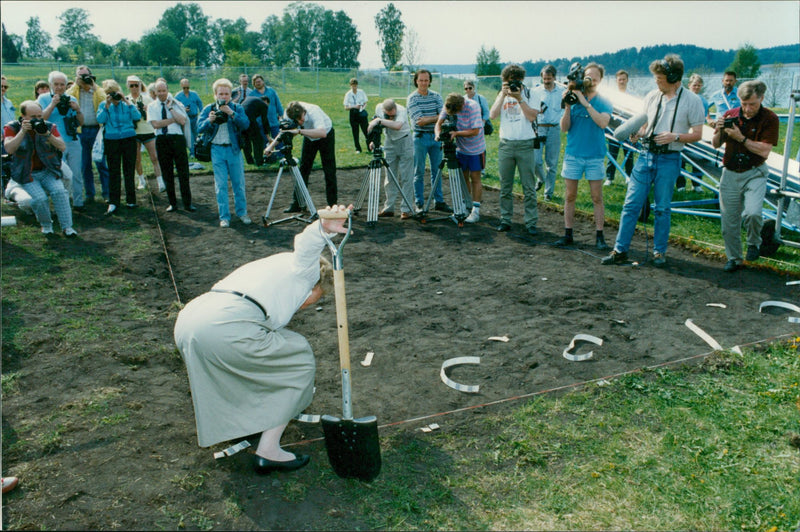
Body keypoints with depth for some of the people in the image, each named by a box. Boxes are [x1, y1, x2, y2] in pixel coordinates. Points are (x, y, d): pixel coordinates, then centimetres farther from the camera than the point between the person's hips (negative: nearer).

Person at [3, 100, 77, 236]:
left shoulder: (50, 127, 2)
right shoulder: (12, 128, -2)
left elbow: (62, 147, -9)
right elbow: (9, 149, -17)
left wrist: (47, 134, -23)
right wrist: (22, 131, -26)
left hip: (48, 171, 2)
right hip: (26, 174, -1)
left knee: (60, 191, -25)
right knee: (40, 198, -25)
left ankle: (67, 226, -18)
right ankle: (46, 225, 2)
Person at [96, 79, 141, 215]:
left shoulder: (127, 104, 5)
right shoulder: (104, 105, 7)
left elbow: (137, 117, -10)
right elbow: (100, 120, -8)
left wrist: (127, 102, -13)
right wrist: (107, 105, -15)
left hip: (129, 139, 0)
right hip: (111, 141, 0)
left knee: (129, 170, 4)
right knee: (113, 172, -1)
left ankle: (131, 200, 14)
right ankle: (113, 203, 0)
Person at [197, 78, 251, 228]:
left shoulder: (237, 108, 3)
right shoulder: (208, 109, 4)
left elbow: (245, 124, -12)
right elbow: (200, 128, -4)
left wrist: (231, 113, -23)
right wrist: (209, 120, -22)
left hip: (234, 149, 0)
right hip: (217, 150, 0)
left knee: (239, 183, 7)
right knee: (221, 185, 1)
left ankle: (242, 213, 20)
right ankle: (224, 216, 8)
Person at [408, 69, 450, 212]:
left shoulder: (436, 96, 6)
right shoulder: (412, 98, -6)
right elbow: (419, 121, -16)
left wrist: (428, 119, -19)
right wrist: (437, 118, -11)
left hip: (435, 136, 4)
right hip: (420, 137, -4)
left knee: (437, 171, 9)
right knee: (419, 172, 1)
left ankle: (439, 202, 17)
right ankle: (419, 204, 9)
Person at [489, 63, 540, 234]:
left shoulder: (528, 94, 4)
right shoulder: (502, 95, 11)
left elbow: (532, 116, -9)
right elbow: (492, 115, -5)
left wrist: (519, 98, -14)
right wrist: (503, 95, -10)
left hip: (525, 144, -2)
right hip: (505, 144, 2)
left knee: (529, 187, -2)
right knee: (505, 186, 6)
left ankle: (531, 222, 3)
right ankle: (505, 220, 16)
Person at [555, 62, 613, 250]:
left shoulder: (604, 103, 3)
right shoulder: (573, 99, 5)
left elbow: (603, 122, -16)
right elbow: (564, 128, -1)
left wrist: (585, 103, -19)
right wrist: (568, 107, -15)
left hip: (595, 155, -1)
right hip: (573, 153, 1)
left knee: (597, 197, 1)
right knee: (570, 196, 4)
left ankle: (599, 236, 7)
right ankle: (568, 234, 12)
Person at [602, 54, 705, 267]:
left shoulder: (692, 100, -3)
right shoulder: (652, 96, 9)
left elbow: (697, 134, -2)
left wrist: (675, 136, -19)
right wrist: (638, 133, -4)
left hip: (669, 159, -3)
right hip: (646, 154, 3)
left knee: (662, 208, 6)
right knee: (631, 203, -1)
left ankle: (659, 251, 19)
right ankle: (620, 250, 4)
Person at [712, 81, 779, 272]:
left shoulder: (770, 119, -7)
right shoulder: (730, 115, 2)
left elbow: (764, 150, -15)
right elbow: (715, 144, 7)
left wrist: (740, 138, -21)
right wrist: (719, 131, -13)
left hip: (755, 173, -3)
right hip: (730, 173, 3)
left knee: (753, 212, -23)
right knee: (729, 220, 3)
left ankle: (754, 243, 8)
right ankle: (734, 258, 20)